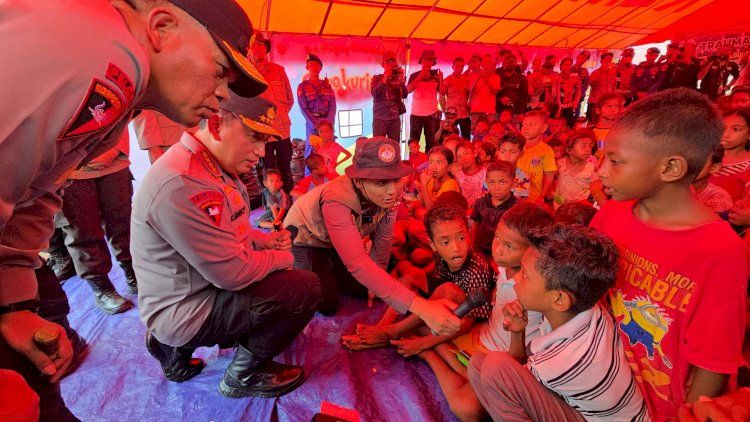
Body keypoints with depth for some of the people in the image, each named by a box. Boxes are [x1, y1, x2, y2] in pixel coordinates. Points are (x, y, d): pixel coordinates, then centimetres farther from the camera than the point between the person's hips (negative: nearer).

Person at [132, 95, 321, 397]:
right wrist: (282, 257, -10)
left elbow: (228, 232, 16)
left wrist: (266, 240, -2)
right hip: (185, 311, -10)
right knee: (307, 289, -16)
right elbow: (234, 273, -28)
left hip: (189, 292, 10)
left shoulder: (217, 167, 3)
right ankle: (244, 375, 7)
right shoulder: (181, 184, -30)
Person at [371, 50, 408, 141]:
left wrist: (401, 80, -10)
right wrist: (385, 78, -14)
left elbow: (405, 95, 1)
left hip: (395, 118, 3)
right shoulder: (377, 78, 7)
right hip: (380, 118, -2)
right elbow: (374, 93, -11)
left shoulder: (398, 79, 12)